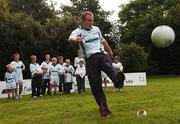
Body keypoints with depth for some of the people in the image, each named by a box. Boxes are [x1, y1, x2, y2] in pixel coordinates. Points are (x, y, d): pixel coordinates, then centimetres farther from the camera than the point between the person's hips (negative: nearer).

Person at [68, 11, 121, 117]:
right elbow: (70, 39, -25)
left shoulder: (96, 29, 15)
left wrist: (110, 51, 39)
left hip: (102, 55, 3)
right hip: (90, 60, -3)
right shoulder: (78, 31, -1)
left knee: (109, 68, -32)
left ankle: (118, 81, -55)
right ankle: (104, 108, 3)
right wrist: (75, 39, -49)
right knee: (95, 85, -6)